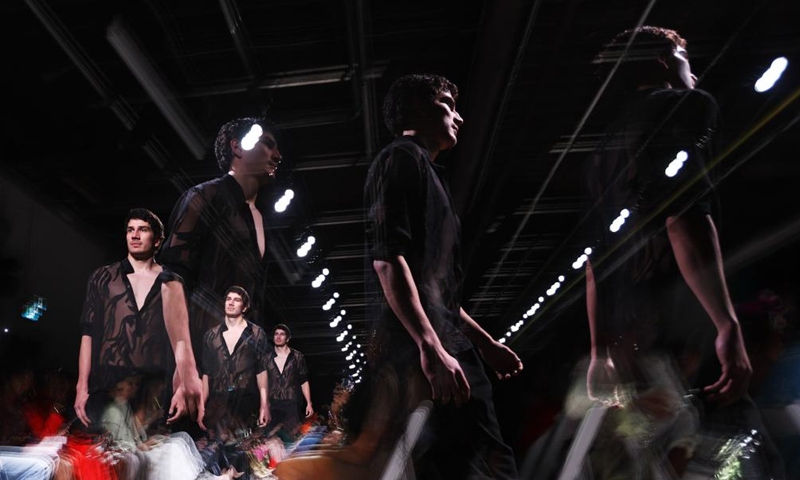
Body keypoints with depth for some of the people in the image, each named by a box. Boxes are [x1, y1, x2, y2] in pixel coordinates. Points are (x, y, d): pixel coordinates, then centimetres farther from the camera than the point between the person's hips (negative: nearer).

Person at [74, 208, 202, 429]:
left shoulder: (171, 284, 8)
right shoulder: (102, 278, 10)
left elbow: (180, 339, 4)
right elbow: (88, 334, 6)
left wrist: (182, 388, -3)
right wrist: (82, 387, -2)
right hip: (106, 388, 1)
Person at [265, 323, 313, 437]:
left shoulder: (297, 357, 3)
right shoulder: (267, 358, 7)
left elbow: (304, 382, 6)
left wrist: (309, 403, 0)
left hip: (292, 404, -1)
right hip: (272, 405, 2)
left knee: (293, 435, -3)